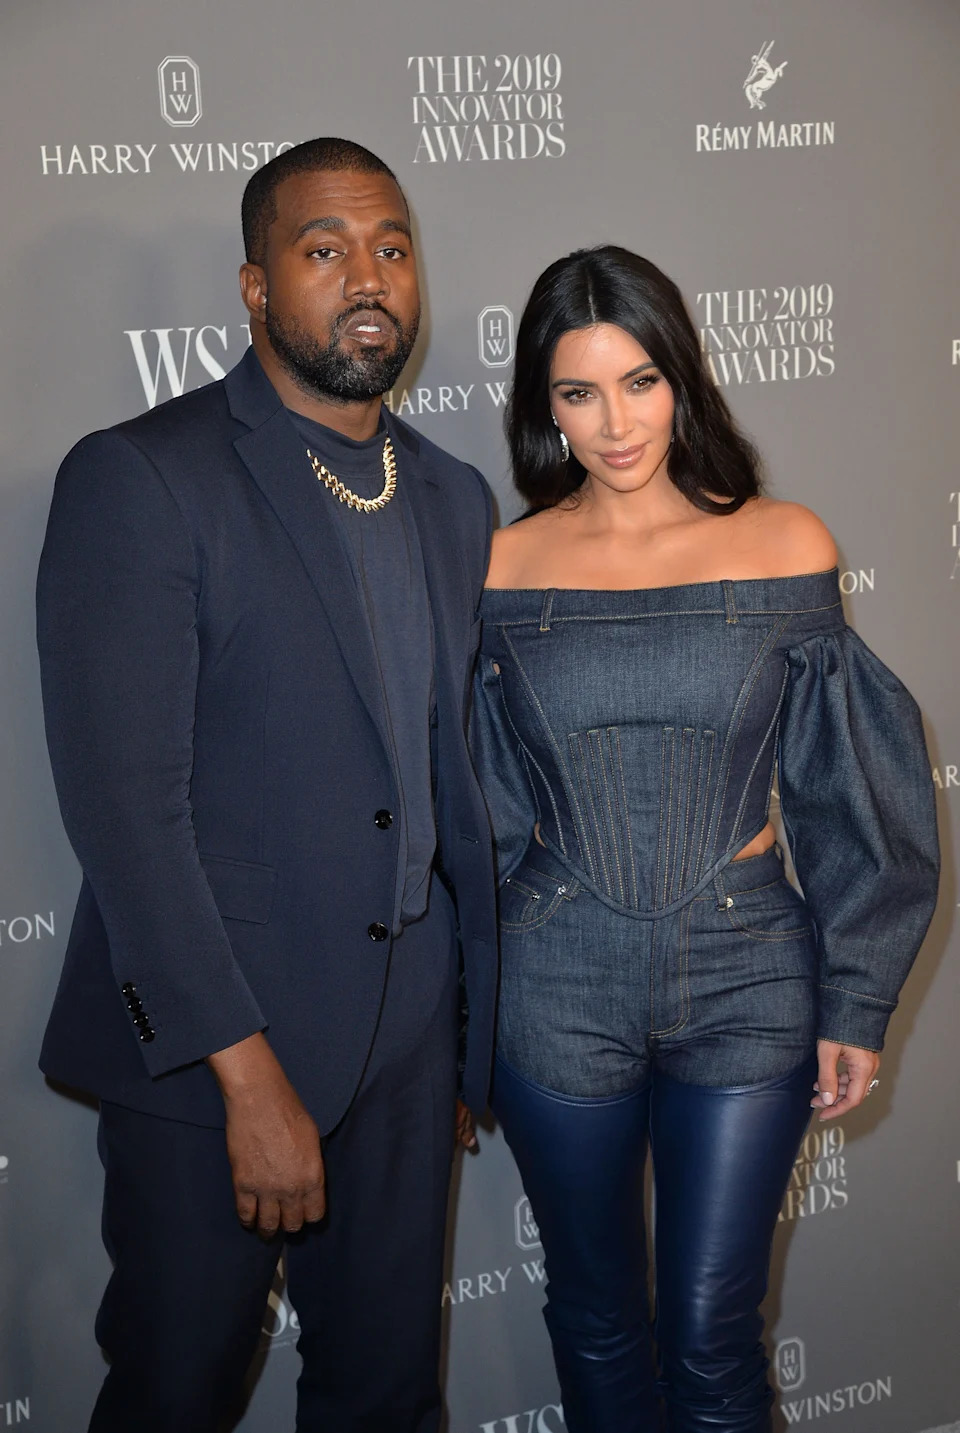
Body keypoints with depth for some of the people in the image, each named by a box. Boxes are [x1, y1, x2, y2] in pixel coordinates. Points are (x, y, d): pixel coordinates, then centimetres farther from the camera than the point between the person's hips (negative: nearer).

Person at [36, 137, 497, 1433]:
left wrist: (477, 1029, 13)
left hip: (407, 1034, 6)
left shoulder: (454, 497, 10)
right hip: (205, 1040, -5)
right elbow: (125, 802, -17)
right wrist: (249, 1071, -18)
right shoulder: (140, 479, -11)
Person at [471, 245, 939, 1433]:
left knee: (710, 1334, 4)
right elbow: (477, 812, 5)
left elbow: (847, 789, 1)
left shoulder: (782, 547, -4)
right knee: (595, 1321, 16)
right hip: (558, 988, 1)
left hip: (746, 977, -1)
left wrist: (857, 1002, 0)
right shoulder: (502, 569, -2)